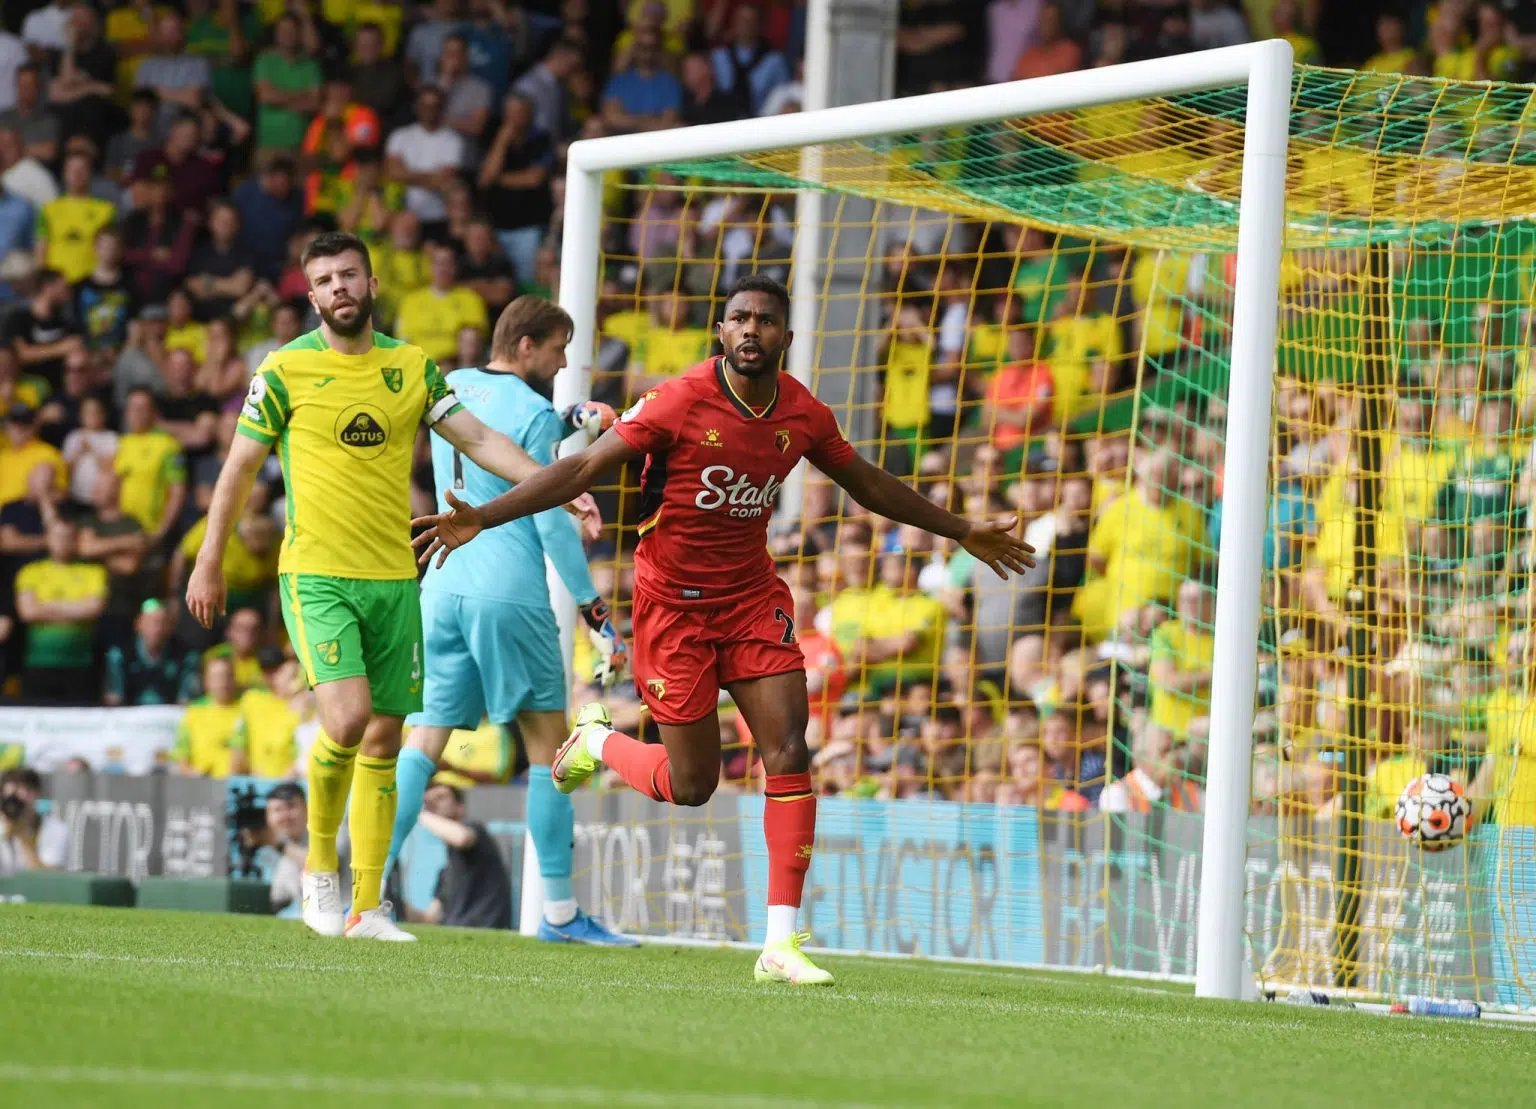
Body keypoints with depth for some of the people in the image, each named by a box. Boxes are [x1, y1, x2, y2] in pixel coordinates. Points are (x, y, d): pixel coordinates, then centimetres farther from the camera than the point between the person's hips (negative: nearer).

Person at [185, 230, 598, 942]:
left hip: (394, 578, 4)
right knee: (347, 718, -21)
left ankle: (366, 907, 11)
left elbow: (478, 439, 8)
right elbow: (240, 467, 5)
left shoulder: (412, 367, 7)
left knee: (383, 742, 4)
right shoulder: (286, 369, -3)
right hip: (316, 574, -4)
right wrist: (209, 564, 8)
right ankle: (320, 865, 2)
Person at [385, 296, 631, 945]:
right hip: (510, 593, -6)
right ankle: (559, 911, 4)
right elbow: (553, 526, -9)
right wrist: (596, 614, -5)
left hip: (443, 587, 6)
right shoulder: (533, 415, -8)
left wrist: (567, 424, 26)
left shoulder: (450, 390, 12)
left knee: (424, 740, 3)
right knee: (548, 745, 4)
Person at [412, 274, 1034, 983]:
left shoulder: (803, 414, -1)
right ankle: (595, 741, 32)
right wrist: (481, 519, -27)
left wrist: (963, 533, 25)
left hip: (753, 595, 4)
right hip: (673, 600, -4)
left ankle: (781, 943, -9)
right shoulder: (680, 401, -16)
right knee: (691, 785, -2)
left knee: (788, 752, -12)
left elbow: (868, 484, 16)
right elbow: (584, 468, -17)